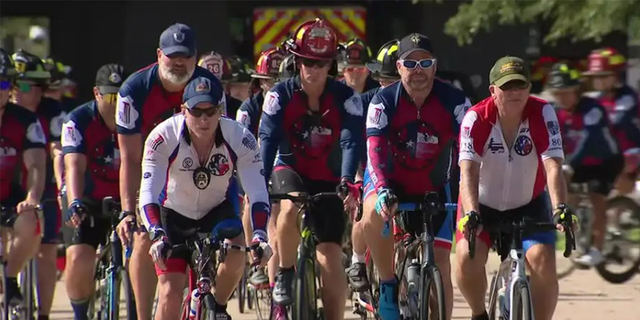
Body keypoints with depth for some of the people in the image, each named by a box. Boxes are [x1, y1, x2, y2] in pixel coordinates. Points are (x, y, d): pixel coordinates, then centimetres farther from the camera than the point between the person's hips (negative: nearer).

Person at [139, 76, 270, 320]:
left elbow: (258, 192, -28)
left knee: (236, 249, -30)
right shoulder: (163, 138, -29)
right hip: (174, 213, -1)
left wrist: (260, 235, -44)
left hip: (218, 209, 1)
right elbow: (148, 193, -34)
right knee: (170, 292, -12)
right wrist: (157, 235, -50)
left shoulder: (240, 139, -25)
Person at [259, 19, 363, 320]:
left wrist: (347, 182, -39)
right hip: (290, 170, -1)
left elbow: (351, 142, -22)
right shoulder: (281, 94, -12)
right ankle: (284, 276, -15)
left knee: (331, 258, -9)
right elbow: (267, 140, -20)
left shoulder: (346, 99, -12)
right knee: (290, 207, -36)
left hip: (327, 181, 1)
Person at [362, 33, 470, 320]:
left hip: (433, 189, 1)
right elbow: (375, 151, -28)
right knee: (374, 214, -35)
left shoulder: (454, 101, -17)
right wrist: (382, 190, -44)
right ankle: (388, 286, -17)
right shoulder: (384, 101, -18)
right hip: (391, 183, -1)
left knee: (440, 266, -4)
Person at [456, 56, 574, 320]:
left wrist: (561, 209, -46)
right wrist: (470, 213, -49)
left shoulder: (542, 114, -20)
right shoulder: (476, 118, -23)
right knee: (467, 257, -23)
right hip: (483, 203, -1)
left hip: (529, 204, 1)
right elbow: (468, 171, -33)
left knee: (544, 263, -21)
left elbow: (553, 166, -30)